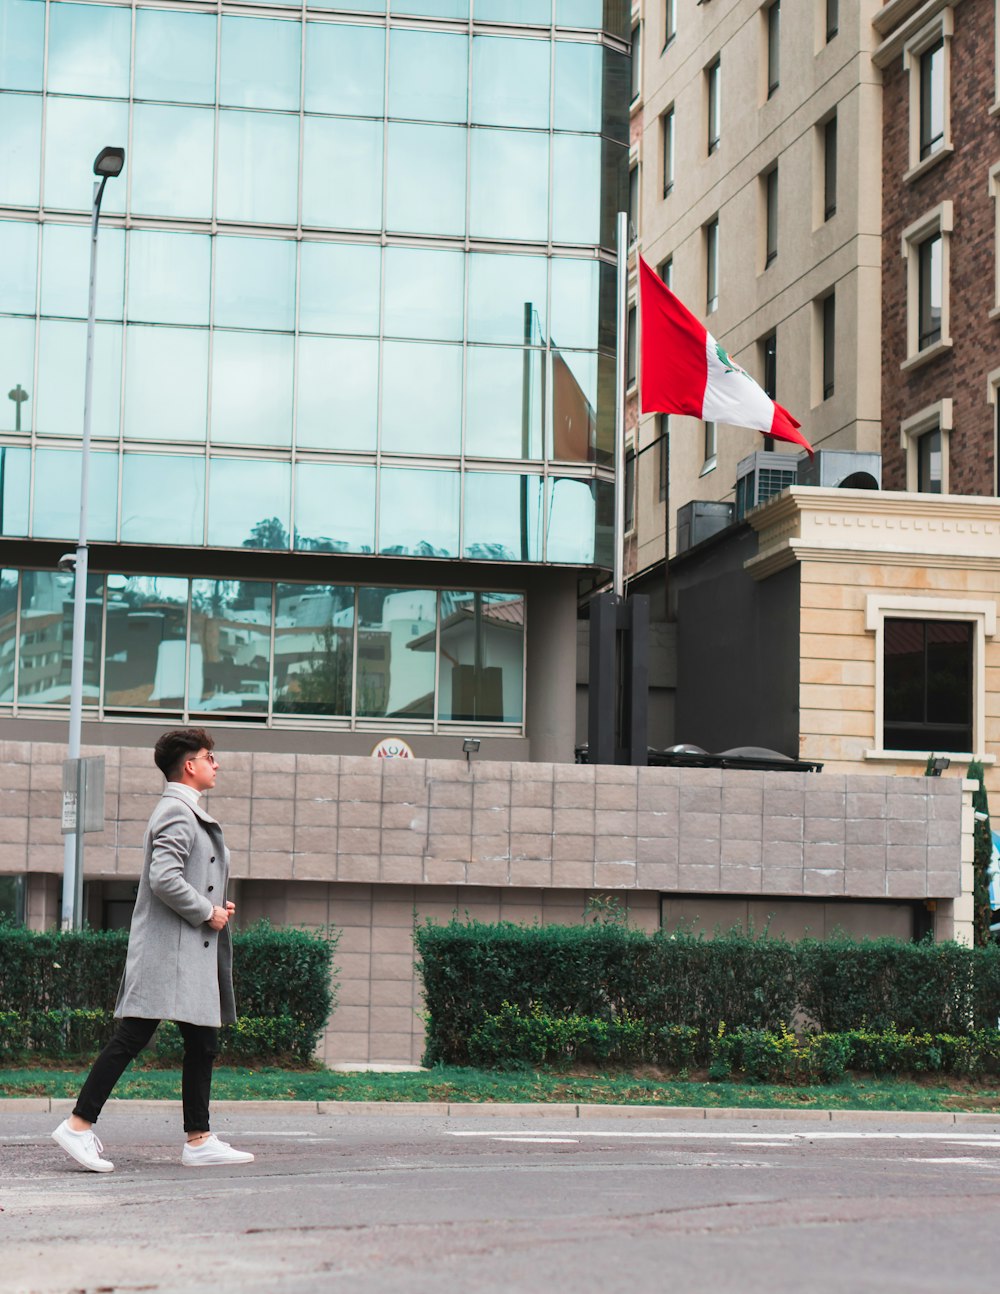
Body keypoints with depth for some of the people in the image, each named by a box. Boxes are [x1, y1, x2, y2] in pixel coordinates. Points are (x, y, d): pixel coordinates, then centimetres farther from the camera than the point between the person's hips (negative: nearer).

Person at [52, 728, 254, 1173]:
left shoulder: (188, 813, 20)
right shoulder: (177, 812, -12)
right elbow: (164, 878, -24)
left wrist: (215, 908, 12)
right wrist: (207, 913, -14)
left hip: (192, 951, 11)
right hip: (170, 949, -11)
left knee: (202, 1044, 8)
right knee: (131, 1037, -8)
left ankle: (199, 1141, 10)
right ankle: (79, 1125, -3)